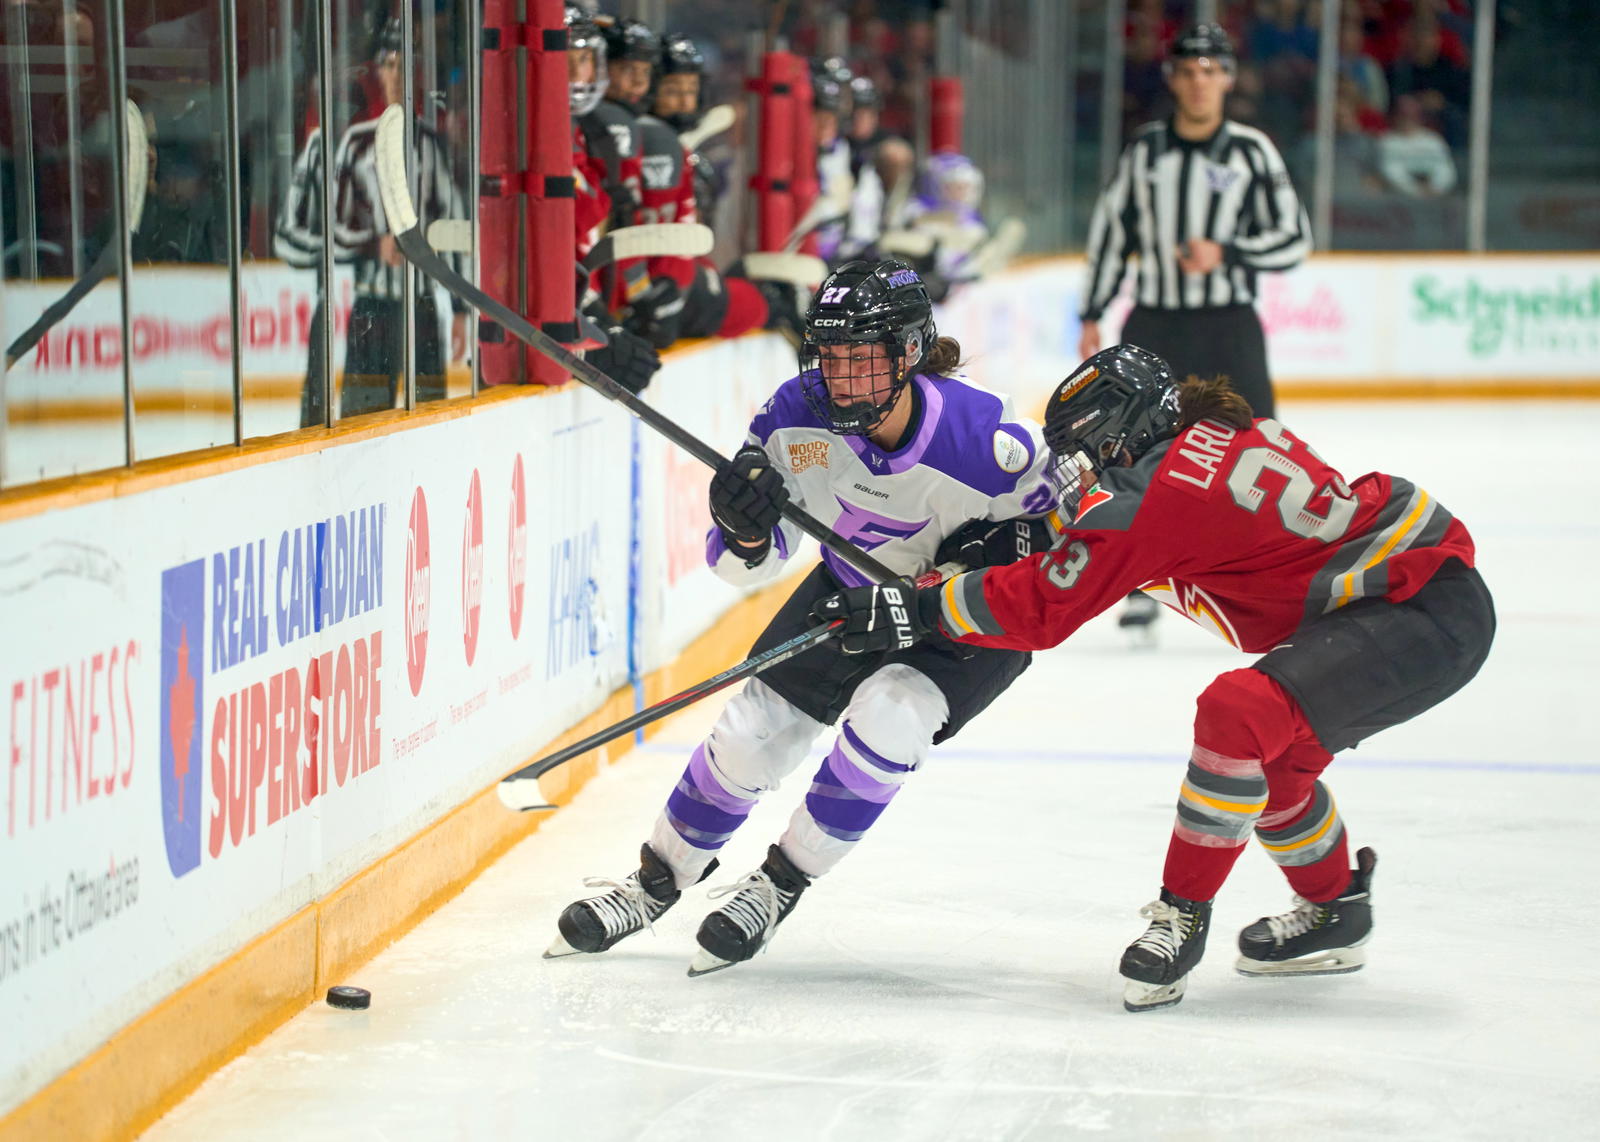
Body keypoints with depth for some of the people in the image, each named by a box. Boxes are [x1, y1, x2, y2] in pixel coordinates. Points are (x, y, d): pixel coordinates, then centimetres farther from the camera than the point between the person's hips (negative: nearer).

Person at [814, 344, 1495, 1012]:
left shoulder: (1157, 492, -15)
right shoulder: (1219, 436, 12)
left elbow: (1042, 608, -10)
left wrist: (916, 611, -5)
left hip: (1427, 615, -11)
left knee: (1239, 712, -22)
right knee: (1271, 755, 19)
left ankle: (1183, 914, -10)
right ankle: (1334, 914, 36)